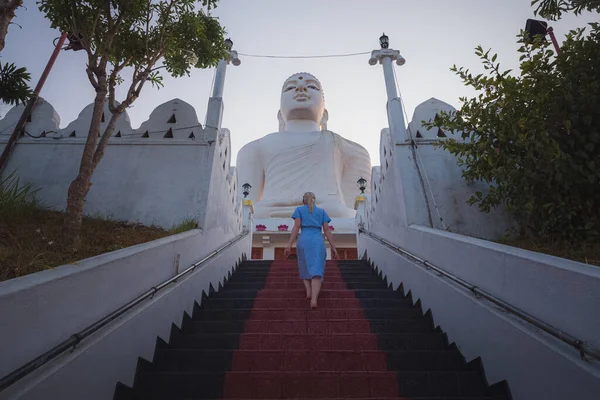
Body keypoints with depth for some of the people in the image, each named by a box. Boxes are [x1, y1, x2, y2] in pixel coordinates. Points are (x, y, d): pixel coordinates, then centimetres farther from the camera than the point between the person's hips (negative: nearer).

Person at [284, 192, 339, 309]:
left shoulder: (299, 209, 13)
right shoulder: (321, 211, 18)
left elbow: (296, 227, 0)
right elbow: (327, 230, 9)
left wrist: (289, 244, -4)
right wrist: (333, 247, 9)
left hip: (304, 241, 0)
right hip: (318, 241, 0)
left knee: (304, 267, 22)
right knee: (316, 271, -8)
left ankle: (308, 291, 4)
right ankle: (314, 299, -26)